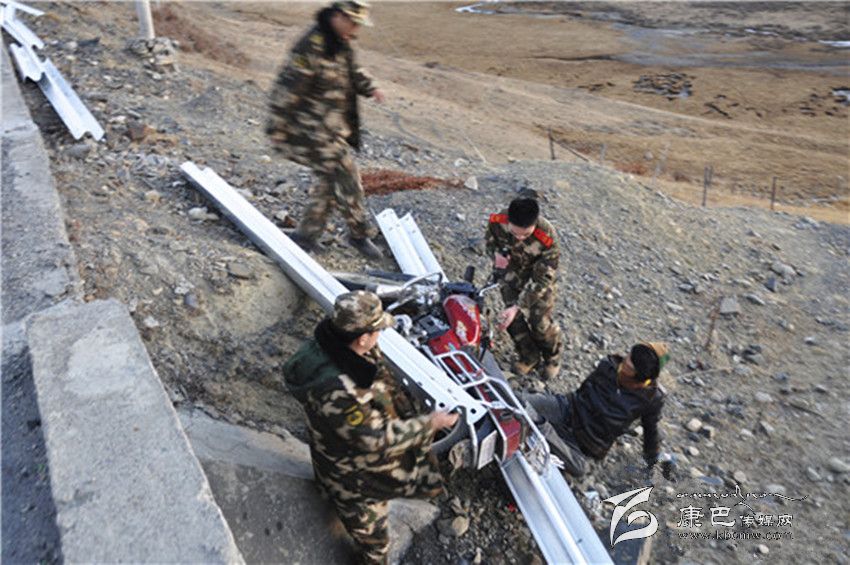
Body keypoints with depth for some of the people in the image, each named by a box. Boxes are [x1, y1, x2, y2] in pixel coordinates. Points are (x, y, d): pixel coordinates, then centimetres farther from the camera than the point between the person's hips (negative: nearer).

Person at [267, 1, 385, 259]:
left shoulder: (342, 44, 7)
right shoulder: (311, 47, -22)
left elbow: (352, 70, 24)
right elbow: (287, 88, -21)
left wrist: (370, 88, 4)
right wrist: (277, 129, -18)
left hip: (334, 127, 10)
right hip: (313, 128, -10)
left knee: (330, 179, 14)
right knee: (346, 174, -6)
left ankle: (306, 235, 26)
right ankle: (360, 233, 11)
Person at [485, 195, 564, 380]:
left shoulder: (548, 238, -39)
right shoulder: (497, 221, -31)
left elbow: (541, 280, -30)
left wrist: (517, 305, -37)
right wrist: (497, 253, -31)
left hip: (541, 276, -3)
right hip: (512, 271, 3)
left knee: (540, 322, 0)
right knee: (512, 319, 3)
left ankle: (552, 357, 32)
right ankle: (529, 357, 30)